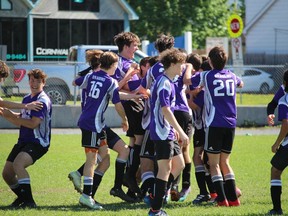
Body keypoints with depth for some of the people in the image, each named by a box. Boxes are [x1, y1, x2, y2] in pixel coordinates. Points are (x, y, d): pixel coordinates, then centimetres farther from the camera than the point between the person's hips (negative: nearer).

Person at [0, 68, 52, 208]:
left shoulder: (43, 101, -13)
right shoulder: (27, 99, 14)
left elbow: (33, 123, -23)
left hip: (38, 142, -9)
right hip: (23, 141, 9)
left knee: (18, 164, -32)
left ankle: (29, 202, -27)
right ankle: (22, 197, 32)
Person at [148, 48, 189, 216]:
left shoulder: (169, 82, 16)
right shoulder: (164, 83, -16)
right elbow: (165, 110, -22)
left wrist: (175, 130, 22)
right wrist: (181, 132, -21)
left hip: (168, 132, 10)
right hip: (162, 132, -10)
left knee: (179, 165, 13)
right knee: (165, 168, -8)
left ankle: (157, 195, 16)